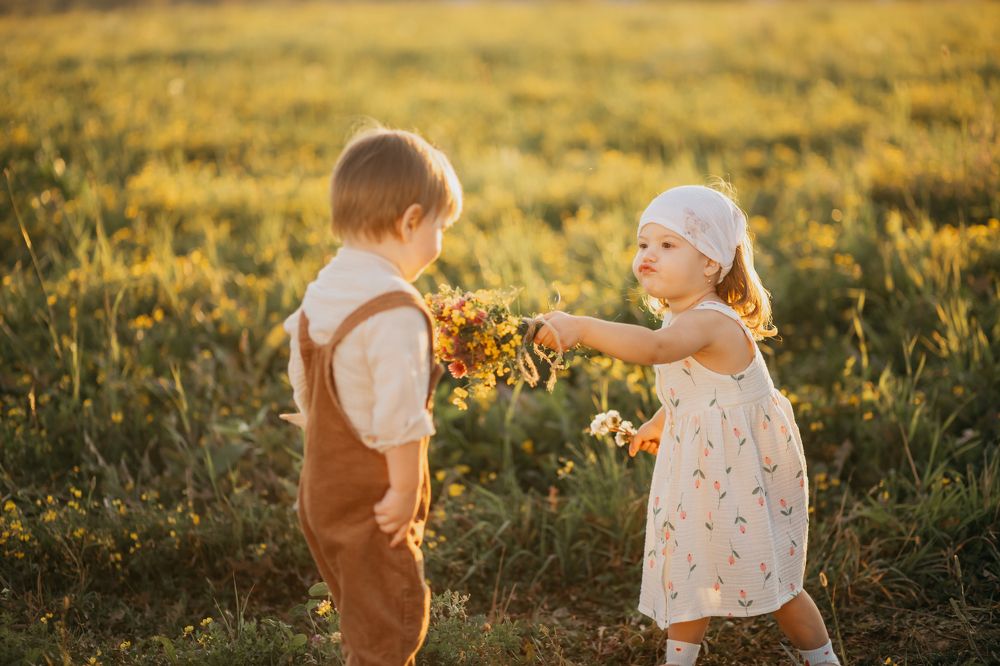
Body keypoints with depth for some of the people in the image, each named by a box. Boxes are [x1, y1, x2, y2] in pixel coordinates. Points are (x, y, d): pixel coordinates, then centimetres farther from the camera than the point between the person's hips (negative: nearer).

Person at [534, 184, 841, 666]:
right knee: (689, 570, 15)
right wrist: (660, 422, 39)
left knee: (770, 580, 6)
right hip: (701, 472, 8)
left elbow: (656, 347, -50)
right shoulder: (687, 320, 4)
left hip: (745, 471, -8)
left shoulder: (709, 321, -27)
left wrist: (582, 328, -58)